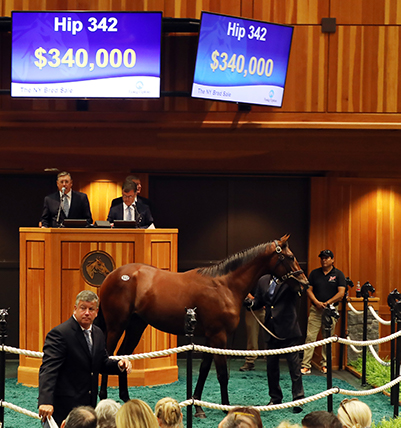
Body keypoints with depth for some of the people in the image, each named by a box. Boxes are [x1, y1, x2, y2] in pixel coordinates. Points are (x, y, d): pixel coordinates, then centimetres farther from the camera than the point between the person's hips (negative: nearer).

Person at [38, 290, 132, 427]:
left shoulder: (98, 334, 13)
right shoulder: (59, 333, -14)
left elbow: (102, 363, 23)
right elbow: (48, 369, -23)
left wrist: (119, 364, -1)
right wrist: (46, 401, -35)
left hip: (88, 405, 7)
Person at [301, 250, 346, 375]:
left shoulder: (338, 274, 3)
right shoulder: (314, 273, 10)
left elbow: (341, 293, -3)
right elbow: (309, 290, 7)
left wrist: (327, 303, -11)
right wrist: (317, 302, -9)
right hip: (315, 310, 1)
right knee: (310, 337, -7)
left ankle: (325, 364, 15)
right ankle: (306, 366, -8)